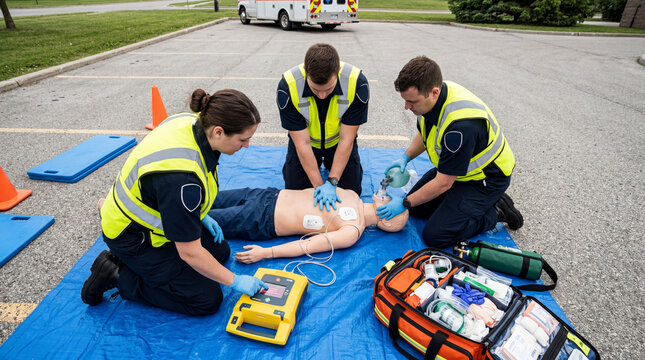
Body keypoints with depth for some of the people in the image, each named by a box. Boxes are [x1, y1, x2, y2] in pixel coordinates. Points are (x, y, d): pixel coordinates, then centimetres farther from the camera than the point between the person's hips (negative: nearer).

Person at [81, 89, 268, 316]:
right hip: (132, 236, -8)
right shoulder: (181, 177, -39)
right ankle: (118, 276, 3)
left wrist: (200, 216, 7)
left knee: (220, 251, 14)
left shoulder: (192, 121, -15)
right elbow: (189, 252, -28)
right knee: (207, 300, -5)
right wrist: (235, 281, -16)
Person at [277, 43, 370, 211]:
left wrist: (331, 182, -29)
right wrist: (319, 185, -27)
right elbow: (302, 142, -27)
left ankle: (331, 165, 27)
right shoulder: (287, 86, -32)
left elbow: (346, 139, -26)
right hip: (307, 142, 0)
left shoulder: (358, 83, -31)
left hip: (337, 142, 0)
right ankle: (319, 165, 28)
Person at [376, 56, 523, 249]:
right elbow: (424, 134, 10)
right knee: (416, 208, 8)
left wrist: (404, 203, -18)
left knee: (434, 236, -13)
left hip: (485, 179, -8)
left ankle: (496, 212, 4)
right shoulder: (431, 95, -12)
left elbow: (443, 183, -28)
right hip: (452, 167, 8)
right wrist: (406, 157, -6)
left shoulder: (461, 124, -38)